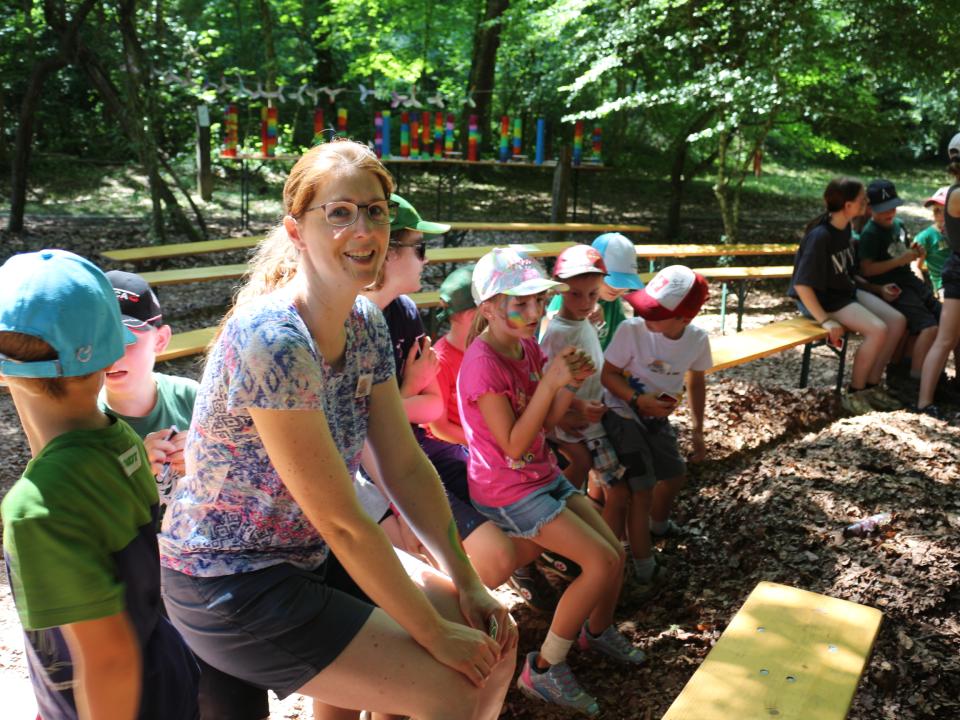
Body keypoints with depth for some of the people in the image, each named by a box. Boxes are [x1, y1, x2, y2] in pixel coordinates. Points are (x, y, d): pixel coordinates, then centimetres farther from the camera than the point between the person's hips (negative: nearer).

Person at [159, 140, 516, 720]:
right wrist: (434, 634, -18)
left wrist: (467, 583, -4)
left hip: (314, 557, 8)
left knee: (493, 639, 7)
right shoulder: (271, 339, -29)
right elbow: (341, 521, -26)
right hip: (231, 586, -8)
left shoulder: (366, 323, -3)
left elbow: (407, 466, 0)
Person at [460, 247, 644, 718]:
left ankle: (597, 630, 37)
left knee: (614, 551, 7)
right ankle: (543, 670, 0)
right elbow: (514, 445, -24)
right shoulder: (483, 363, -24)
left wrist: (571, 385, -13)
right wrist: (549, 382, -29)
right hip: (508, 490, -8)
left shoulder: (526, 345, 1)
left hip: (543, 475, 8)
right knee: (601, 561, -15)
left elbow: (547, 422, 5)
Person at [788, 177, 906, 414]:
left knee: (897, 321, -4)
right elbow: (802, 285, -26)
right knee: (877, 330, -24)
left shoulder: (845, 227, 3)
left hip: (846, 290, 9)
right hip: (822, 299, -9)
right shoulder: (820, 236, -24)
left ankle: (872, 385, 7)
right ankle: (854, 393, -6)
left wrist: (878, 288, 10)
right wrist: (825, 320, -28)